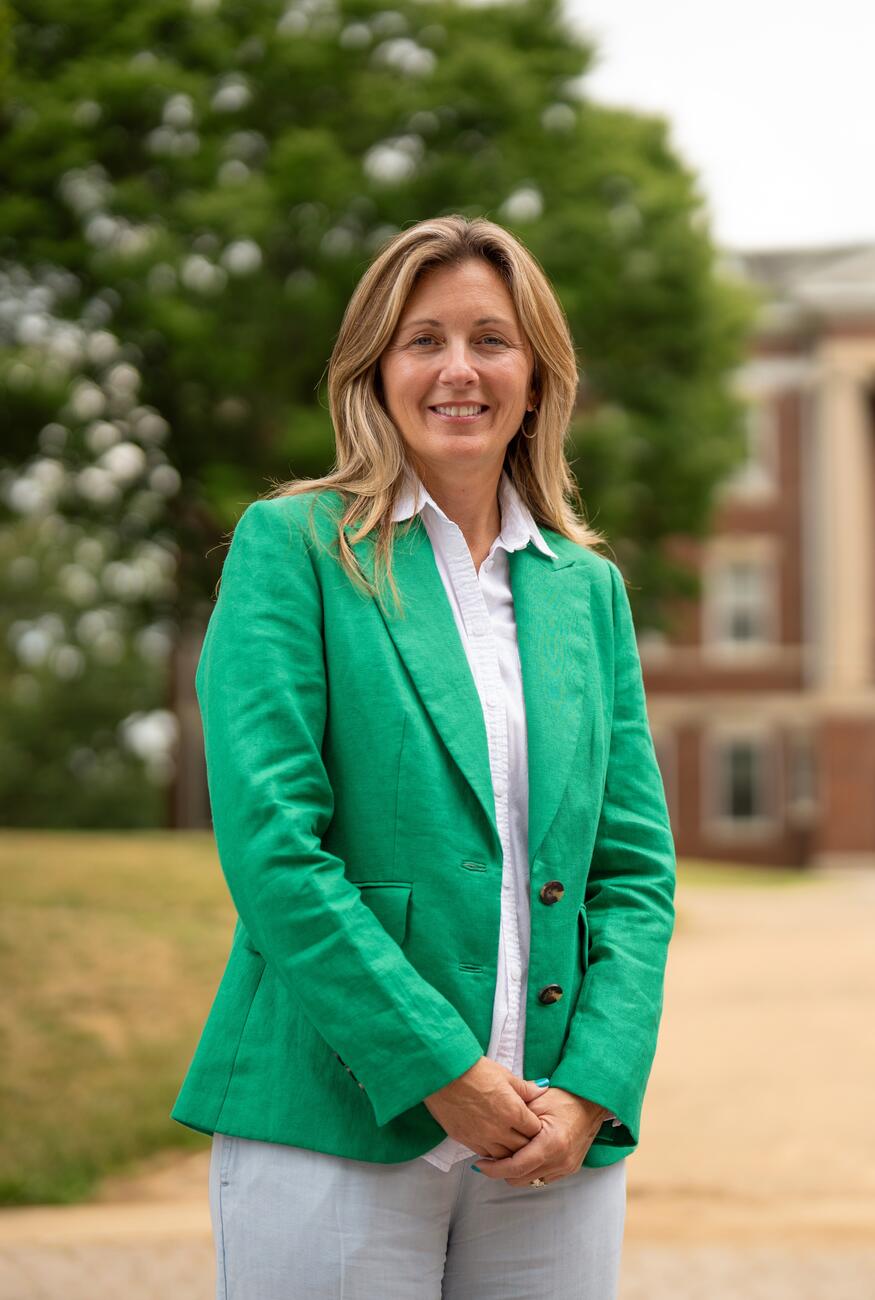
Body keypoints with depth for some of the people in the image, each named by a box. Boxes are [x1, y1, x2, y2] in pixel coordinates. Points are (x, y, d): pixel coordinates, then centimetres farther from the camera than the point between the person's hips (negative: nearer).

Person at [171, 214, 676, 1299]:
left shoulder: (588, 588, 14)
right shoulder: (290, 548, 1)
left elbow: (636, 870, 10)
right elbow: (269, 839, -9)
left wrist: (592, 1088, -5)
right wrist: (439, 1067, -14)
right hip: (333, 1127, -4)